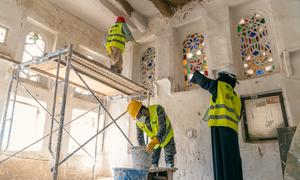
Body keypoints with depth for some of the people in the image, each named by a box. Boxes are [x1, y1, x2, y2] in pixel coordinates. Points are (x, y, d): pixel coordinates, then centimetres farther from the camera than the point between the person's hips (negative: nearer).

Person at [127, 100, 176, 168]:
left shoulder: (157, 109, -33)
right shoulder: (138, 122, -17)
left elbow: (162, 128, -41)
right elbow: (140, 138, -8)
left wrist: (154, 142, -53)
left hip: (166, 137, -4)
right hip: (154, 141, 4)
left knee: (169, 162, -3)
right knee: (153, 163, 3)